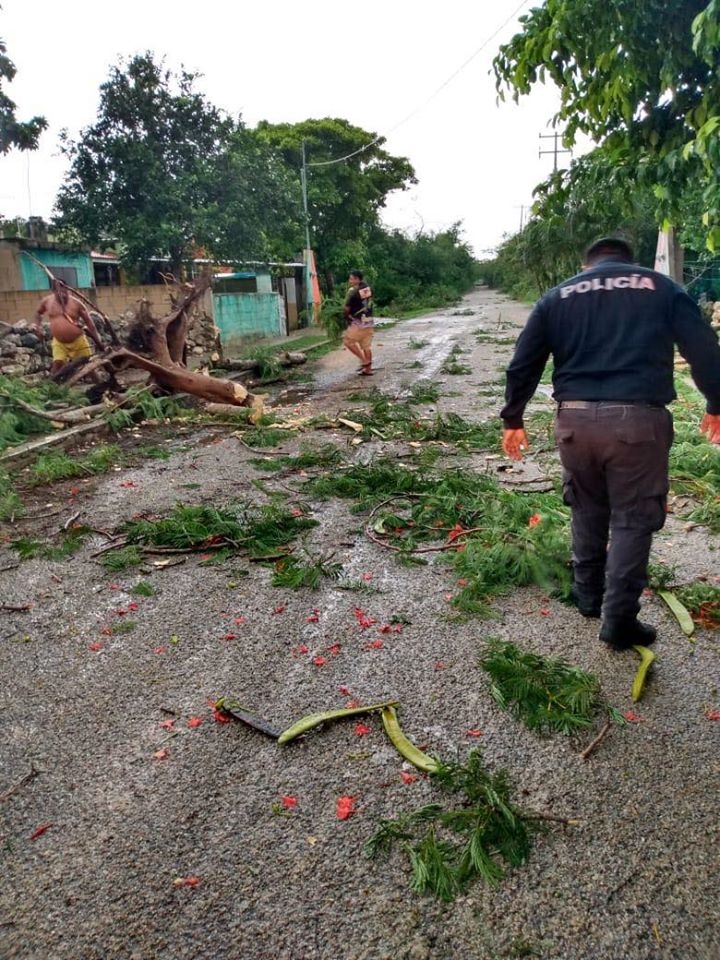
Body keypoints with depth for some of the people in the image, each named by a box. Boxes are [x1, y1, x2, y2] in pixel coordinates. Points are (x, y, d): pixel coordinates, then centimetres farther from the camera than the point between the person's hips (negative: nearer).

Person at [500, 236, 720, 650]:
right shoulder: (662, 287, 10)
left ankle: (588, 595, 34)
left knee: (588, 510, 21)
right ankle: (619, 620, 11)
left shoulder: (559, 296, 13)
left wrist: (513, 419, 16)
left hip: (575, 419, 3)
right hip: (637, 419, -2)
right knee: (632, 519, 8)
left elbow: (523, 363, 9)